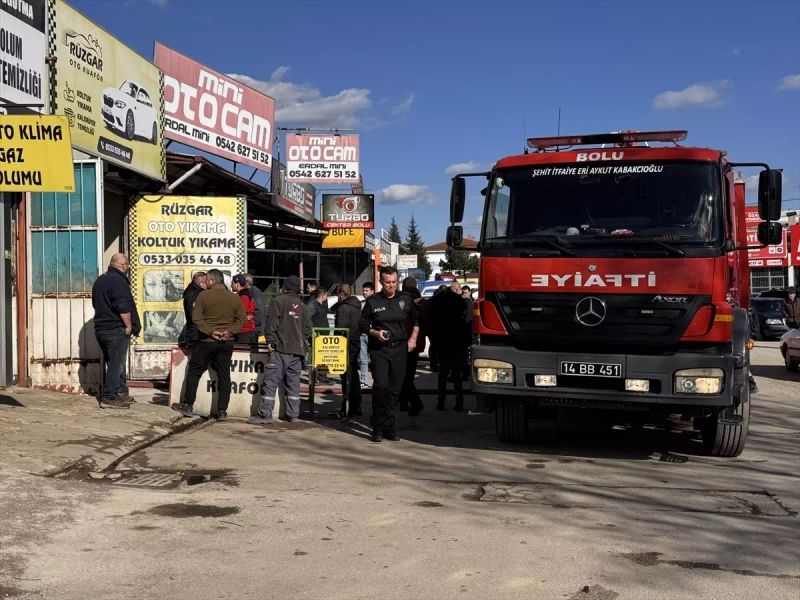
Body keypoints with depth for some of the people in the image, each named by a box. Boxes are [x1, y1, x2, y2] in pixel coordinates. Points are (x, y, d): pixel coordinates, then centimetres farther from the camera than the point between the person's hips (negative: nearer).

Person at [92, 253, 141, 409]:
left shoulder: (99, 280, 15)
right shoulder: (118, 281, -16)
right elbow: (123, 307, -22)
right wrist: (129, 326, -14)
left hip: (101, 328, 10)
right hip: (117, 329, -10)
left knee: (113, 362, 16)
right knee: (115, 364, -4)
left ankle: (121, 393, 23)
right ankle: (109, 398, -3)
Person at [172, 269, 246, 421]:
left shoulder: (203, 295, -7)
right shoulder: (234, 298, 2)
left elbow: (196, 317, -13)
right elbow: (242, 319, 1)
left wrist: (210, 331, -14)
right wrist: (230, 331, -7)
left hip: (206, 341, -3)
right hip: (227, 343, 3)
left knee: (194, 372, 11)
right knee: (224, 376, 6)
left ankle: (187, 405, 14)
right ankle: (222, 411, 5)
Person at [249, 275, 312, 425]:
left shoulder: (279, 300, -3)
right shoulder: (302, 306, 14)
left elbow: (272, 322, -9)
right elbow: (307, 327, 15)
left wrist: (270, 341, -5)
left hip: (281, 348, -6)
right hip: (298, 350, 6)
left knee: (271, 381, -5)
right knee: (293, 383, 10)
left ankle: (265, 414, -8)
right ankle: (293, 414, 11)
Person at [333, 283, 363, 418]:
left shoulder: (343, 308, -14)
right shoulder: (357, 306, 13)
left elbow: (341, 328, -19)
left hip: (347, 345, -9)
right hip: (356, 344, 9)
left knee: (347, 377, -7)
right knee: (354, 376, 15)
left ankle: (348, 409, -6)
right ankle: (356, 408, 22)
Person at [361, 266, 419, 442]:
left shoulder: (405, 300, 8)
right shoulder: (372, 301, 2)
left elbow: (415, 320, 23)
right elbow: (363, 325, 8)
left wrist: (413, 338, 12)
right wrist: (375, 333, -10)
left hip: (399, 349, 3)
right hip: (379, 350, -2)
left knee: (395, 388, 2)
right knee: (381, 385, -14)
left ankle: (388, 425, 11)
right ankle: (378, 428, -5)